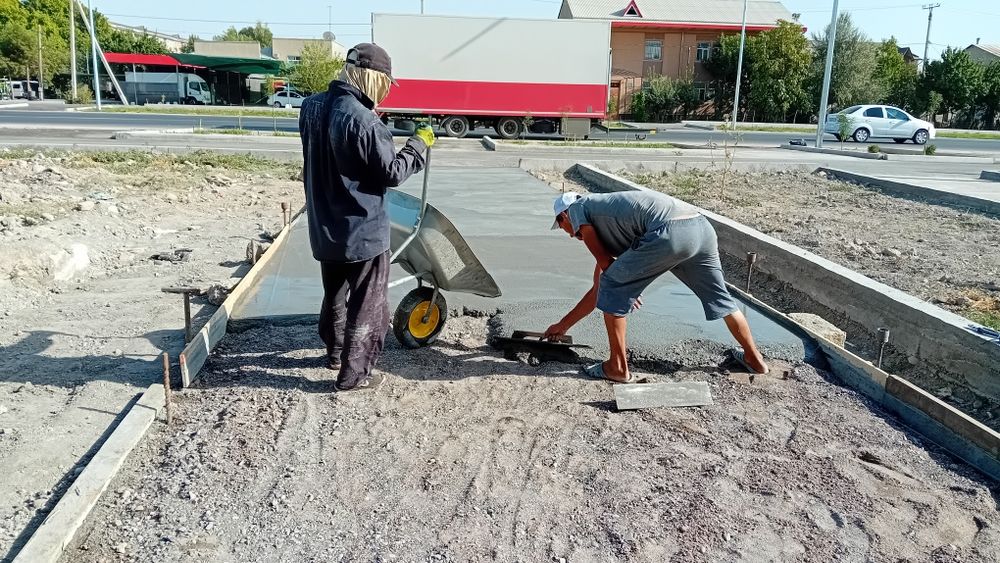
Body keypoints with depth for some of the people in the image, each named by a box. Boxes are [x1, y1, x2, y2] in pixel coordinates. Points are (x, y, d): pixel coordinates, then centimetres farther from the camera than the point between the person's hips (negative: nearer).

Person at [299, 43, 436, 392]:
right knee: (367, 304, 8)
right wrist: (419, 143, -5)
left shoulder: (312, 107, 0)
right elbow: (393, 173, -19)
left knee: (334, 293, 26)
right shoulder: (362, 120, -25)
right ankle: (353, 374, 16)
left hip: (324, 225, 8)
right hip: (362, 229, -8)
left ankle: (335, 353, 44)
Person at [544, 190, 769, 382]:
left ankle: (617, 367, 14)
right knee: (718, 296, 27)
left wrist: (627, 291, 23)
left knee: (613, 287, 7)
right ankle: (754, 358, 43)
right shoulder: (603, 229, 36)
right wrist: (563, 325, 45)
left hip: (669, 232, -9)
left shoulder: (577, 207, 17)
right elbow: (598, 289, 38)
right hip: (701, 226, 9)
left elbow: (605, 263, 7)